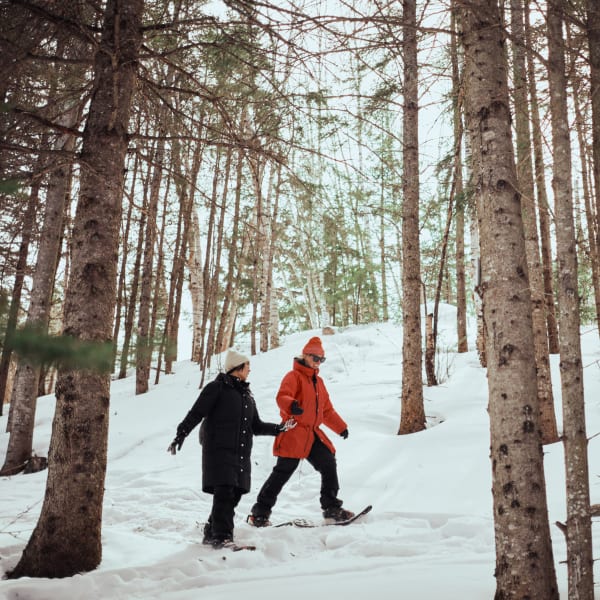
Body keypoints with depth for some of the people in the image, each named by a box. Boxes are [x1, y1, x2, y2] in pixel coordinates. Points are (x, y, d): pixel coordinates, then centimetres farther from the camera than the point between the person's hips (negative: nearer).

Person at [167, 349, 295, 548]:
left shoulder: (246, 395, 23)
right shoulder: (217, 387, 0)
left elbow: (256, 426, 23)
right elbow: (196, 413, -6)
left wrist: (279, 428, 11)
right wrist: (181, 434, -15)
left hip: (240, 453, 7)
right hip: (219, 449, -7)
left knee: (234, 494, 2)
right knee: (224, 492, -15)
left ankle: (212, 533, 14)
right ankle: (221, 536, -10)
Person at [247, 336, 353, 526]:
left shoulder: (318, 381, 21)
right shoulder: (294, 376, -4)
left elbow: (327, 410, 27)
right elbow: (282, 396, -23)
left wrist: (341, 427, 21)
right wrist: (291, 405, -45)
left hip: (313, 435, 8)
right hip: (294, 433, -8)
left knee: (329, 465, 4)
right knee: (283, 472, -8)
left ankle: (332, 508, 16)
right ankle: (260, 512, 1)